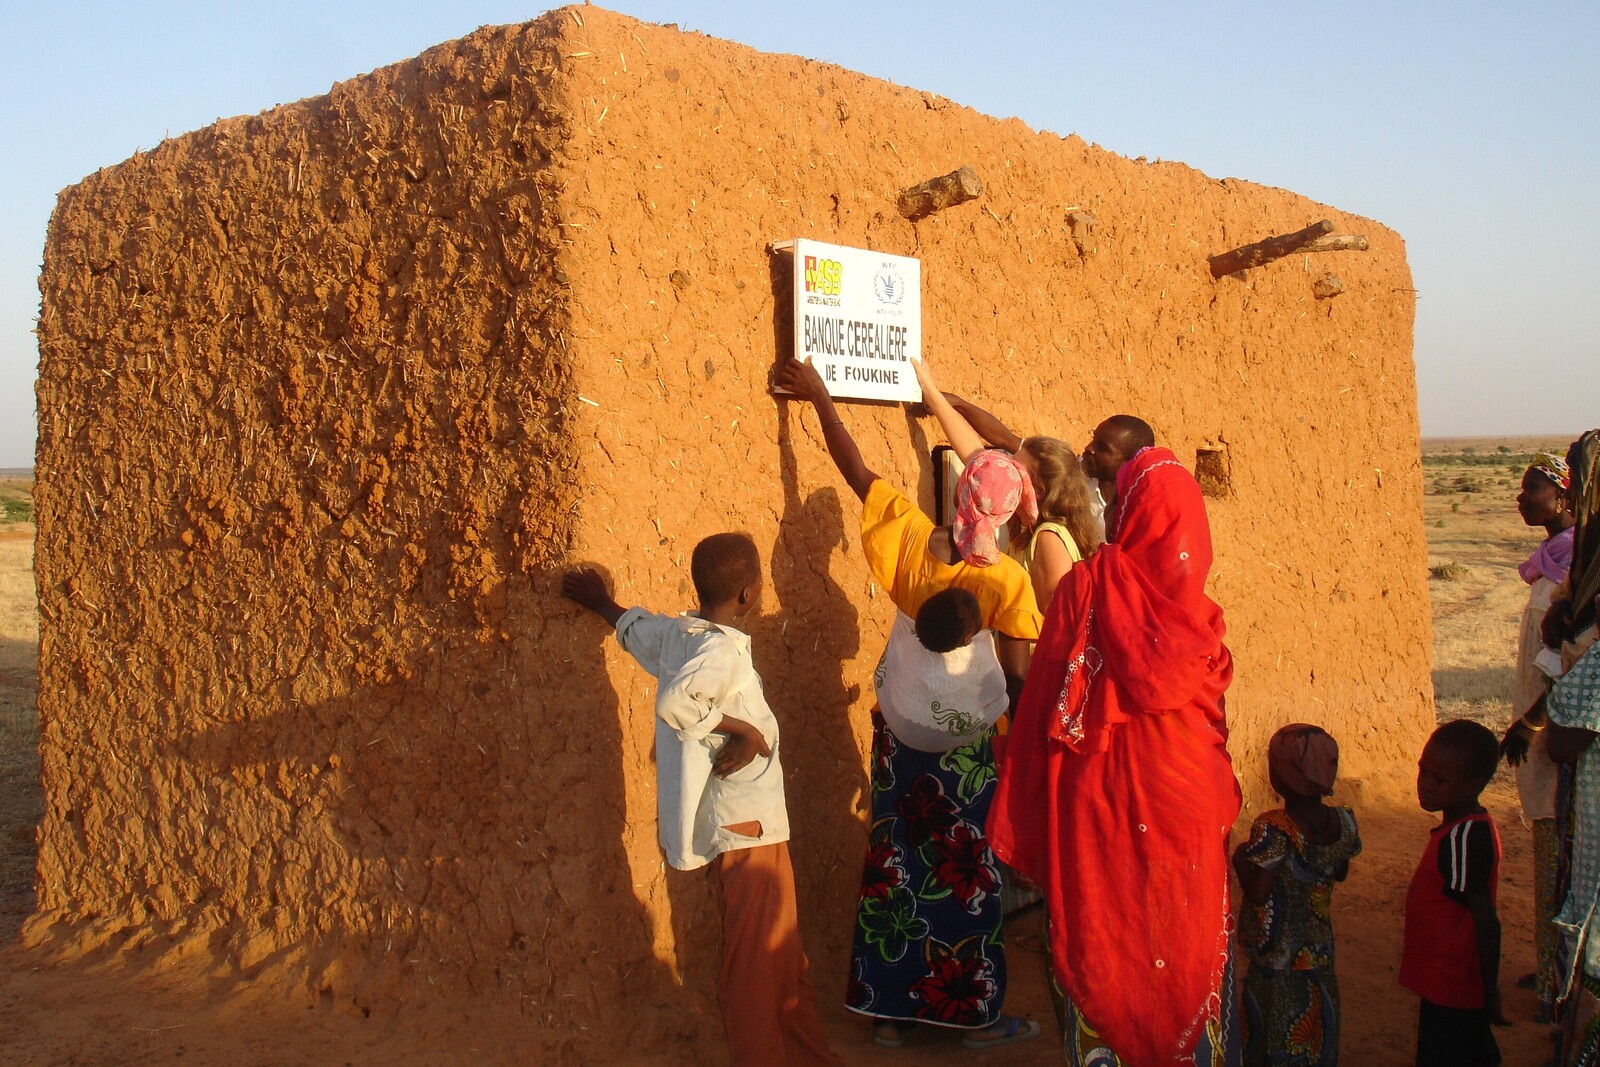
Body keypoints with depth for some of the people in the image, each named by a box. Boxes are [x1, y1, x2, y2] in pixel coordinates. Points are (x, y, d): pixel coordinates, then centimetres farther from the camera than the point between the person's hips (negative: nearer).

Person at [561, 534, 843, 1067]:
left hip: (736, 819, 9)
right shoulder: (723, 650, -21)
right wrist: (742, 731, -25)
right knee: (758, 952, -1)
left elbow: (634, 625, 26)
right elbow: (674, 700, -38)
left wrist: (603, 602, 46)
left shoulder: (675, 633, 5)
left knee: (781, 948, 18)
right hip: (745, 823, -9)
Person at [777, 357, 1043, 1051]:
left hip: (899, 733, 4)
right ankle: (973, 1013, 22)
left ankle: (888, 1009, 25)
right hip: (966, 745, -3)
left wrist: (819, 396, 9)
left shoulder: (907, 537, -11)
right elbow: (1016, 679, -16)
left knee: (895, 861, 15)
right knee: (966, 874, 10)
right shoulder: (1006, 581, -18)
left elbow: (853, 466, -2)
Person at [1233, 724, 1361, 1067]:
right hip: (1320, 950, 6)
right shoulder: (1342, 822, -7)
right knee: (1318, 1034, 21)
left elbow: (1258, 893, -27)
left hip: (1276, 958, -6)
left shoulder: (1271, 829, -26)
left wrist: (1241, 859, -11)